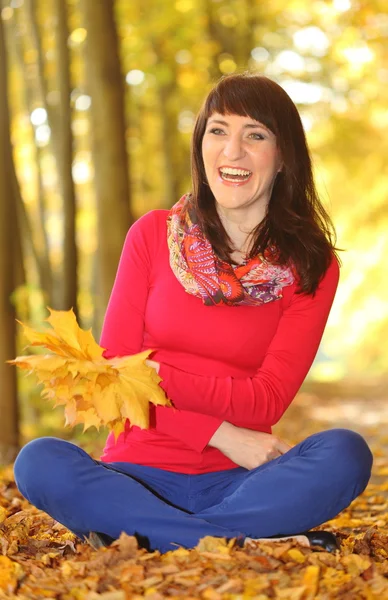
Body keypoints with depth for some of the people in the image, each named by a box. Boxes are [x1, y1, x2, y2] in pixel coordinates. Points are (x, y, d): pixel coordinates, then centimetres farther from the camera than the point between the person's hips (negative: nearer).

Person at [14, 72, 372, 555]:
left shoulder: (312, 265, 3)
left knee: (344, 454, -28)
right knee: (39, 462, -29)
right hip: (139, 475, 1)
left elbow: (267, 402, -5)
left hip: (237, 481, 0)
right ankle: (242, 542, -28)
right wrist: (218, 434, -12)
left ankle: (136, 535, -27)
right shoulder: (154, 235, 5)